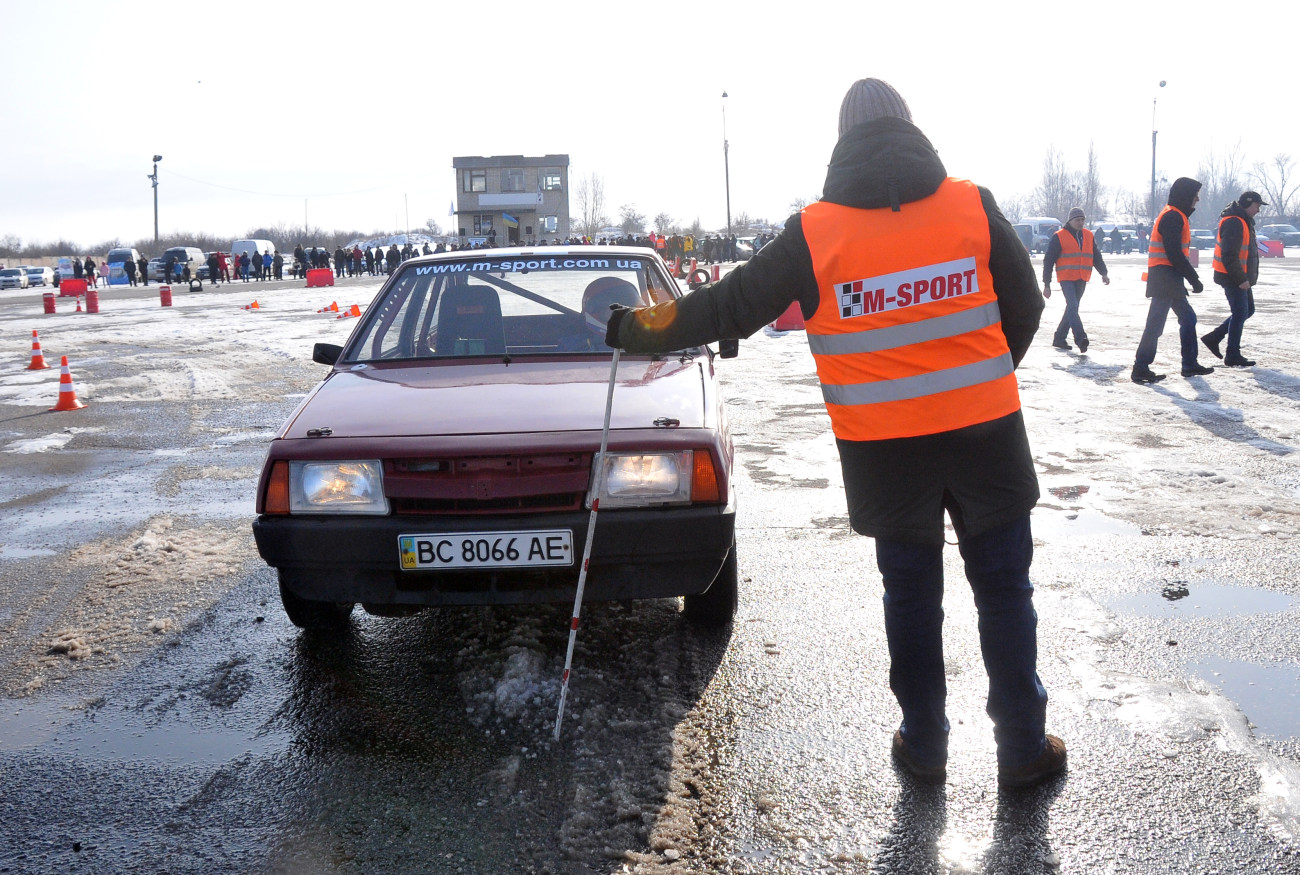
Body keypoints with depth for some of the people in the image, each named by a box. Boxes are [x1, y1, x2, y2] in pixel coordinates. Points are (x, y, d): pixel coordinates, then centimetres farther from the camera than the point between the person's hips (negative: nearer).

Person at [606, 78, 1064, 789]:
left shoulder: (813, 232, -5)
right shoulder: (973, 205, -1)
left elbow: (727, 307, 0)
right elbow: (1025, 308, 6)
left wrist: (634, 331, 14)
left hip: (884, 448, 0)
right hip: (986, 432, 0)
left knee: (910, 593, 15)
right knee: (1004, 590, 10)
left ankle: (924, 744, 26)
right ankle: (1023, 749, 19)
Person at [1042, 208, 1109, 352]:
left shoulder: (1089, 236, 13)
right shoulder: (1059, 237, -3)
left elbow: (1096, 256, 20)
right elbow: (1048, 261, -3)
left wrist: (1103, 273, 5)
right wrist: (1047, 284, -5)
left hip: (1081, 280, 6)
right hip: (1066, 279, -6)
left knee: (1072, 308, 9)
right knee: (1073, 307, -20)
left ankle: (1059, 338, 18)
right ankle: (1080, 338, -29)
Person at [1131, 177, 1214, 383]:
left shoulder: (1176, 216, 19)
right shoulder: (1172, 217, -14)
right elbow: (1175, 254, -20)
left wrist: (1191, 277, 16)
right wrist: (1194, 279, -15)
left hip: (1170, 280, 11)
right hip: (1165, 279, -11)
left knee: (1188, 318, 15)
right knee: (1156, 323, -8)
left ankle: (1190, 364, 21)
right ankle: (1140, 369, -5)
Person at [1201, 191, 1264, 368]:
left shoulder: (1244, 222, 16)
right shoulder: (1234, 223, -20)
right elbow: (1229, 256, -26)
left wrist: (1246, 277, 20)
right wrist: (1241, 279, -24)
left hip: (1241, 277, 11)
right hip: (1233, 278, -11)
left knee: (1248, 310, 16)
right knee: (1240, 313, -5)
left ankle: (1213, 338, 20)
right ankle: (1233, 356, 2)